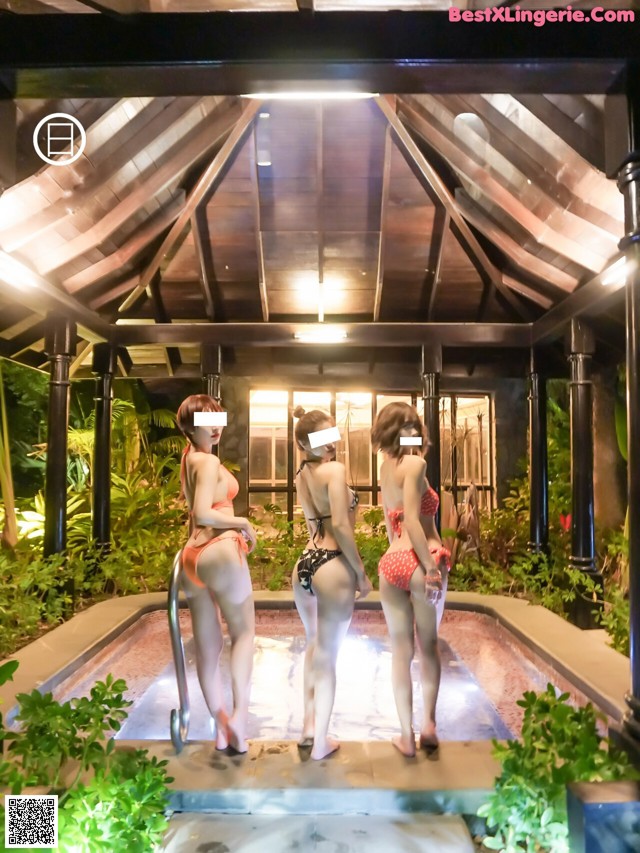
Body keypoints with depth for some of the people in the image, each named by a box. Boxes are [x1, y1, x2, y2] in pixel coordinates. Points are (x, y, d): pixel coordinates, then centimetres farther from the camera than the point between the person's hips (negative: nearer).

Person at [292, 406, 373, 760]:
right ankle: (320, 742, 18)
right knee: (327, 657, 5)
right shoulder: (335, 469, -13)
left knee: (314, 645, 26)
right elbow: (340, 525, -19)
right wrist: (361, 573, -13)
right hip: (332, 566, -8)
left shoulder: (301, 475, 12)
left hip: (304, 564, 8)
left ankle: (308, 726, 35)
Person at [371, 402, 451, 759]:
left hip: (392, 561, 5)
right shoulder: (415, 463, -8)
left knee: (401, 649, 10)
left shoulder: (386, 467, 14)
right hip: (419, 560, -5)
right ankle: (429, 724, 14)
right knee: (429, 645, 14)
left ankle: (407, 735, 16)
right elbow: (412, 521, -17)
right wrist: (432, 568, -17)